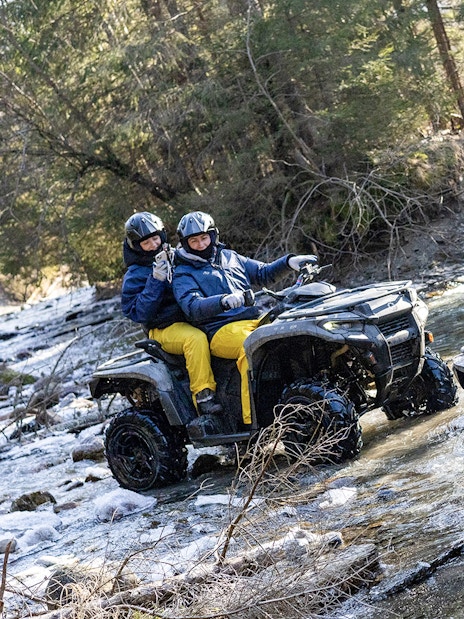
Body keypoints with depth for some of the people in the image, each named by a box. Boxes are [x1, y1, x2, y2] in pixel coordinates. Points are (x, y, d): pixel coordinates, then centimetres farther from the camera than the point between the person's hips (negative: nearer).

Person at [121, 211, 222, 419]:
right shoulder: (134, 276, -1)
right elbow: (139, 314, -13)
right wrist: (155, 281, -18)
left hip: (193, 319, 6)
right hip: (165, 330, -6)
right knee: (196, 339, -36)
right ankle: (203, 395, -32)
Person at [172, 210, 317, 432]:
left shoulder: (229, 257, 24)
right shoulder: (183, 274, 7)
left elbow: (264, 274, 28)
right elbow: (192, 307, -11)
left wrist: (289, 262, 10)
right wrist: (224, 301, -29)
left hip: (257, 320, 6)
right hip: (222, 331, -6)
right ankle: (253, 418, -41)